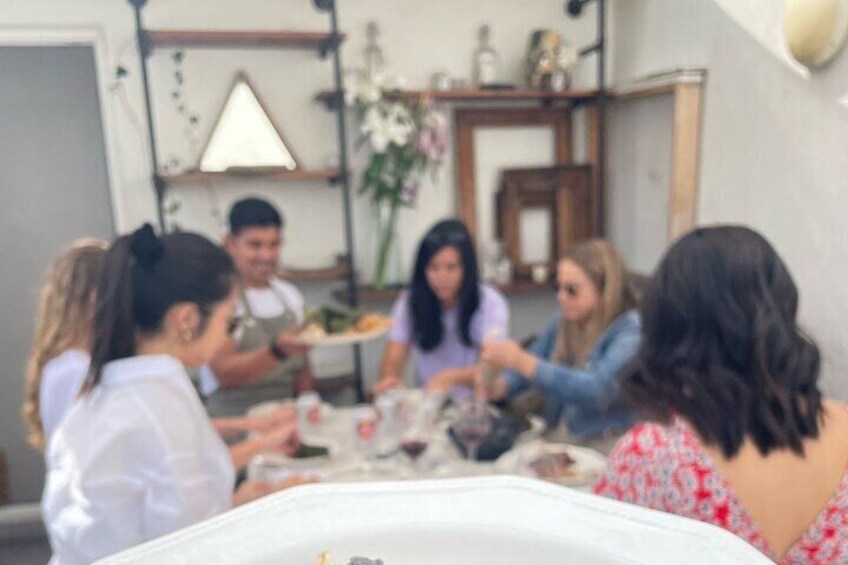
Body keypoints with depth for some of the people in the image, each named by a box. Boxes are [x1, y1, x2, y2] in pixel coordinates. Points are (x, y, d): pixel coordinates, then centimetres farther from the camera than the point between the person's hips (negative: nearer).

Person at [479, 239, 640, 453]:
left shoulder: (631, 331, -15)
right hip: (565, 435, 6)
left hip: (610, 445, -6)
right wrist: (499, 386, -13)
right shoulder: (564, 321, 5)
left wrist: (523, 362, -34)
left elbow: (597, 391, -28)